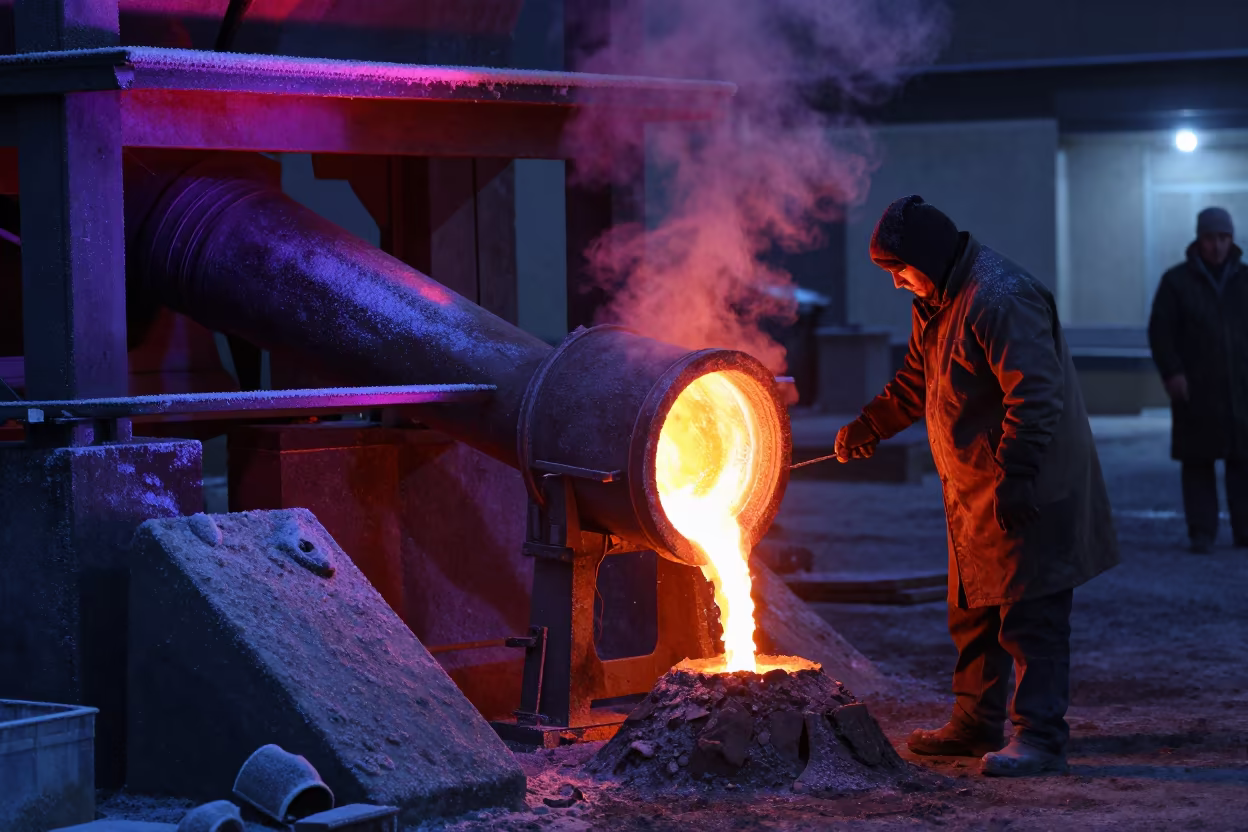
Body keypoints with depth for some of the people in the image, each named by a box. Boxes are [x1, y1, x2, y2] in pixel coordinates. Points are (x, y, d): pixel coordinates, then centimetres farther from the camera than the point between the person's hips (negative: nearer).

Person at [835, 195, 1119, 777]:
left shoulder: (1000, 299, -21)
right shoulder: (937, 303, 13)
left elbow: (1035, 396, -26)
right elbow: (916, 381, 28)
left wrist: (1016, 478, -28)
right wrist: (869, 426, 21)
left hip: (1025, 493, -10)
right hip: (973, 490, 10)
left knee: (1030, 613, -7)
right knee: (973, 610, 16)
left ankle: (1039, 737, -4)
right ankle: (976, 723, 26)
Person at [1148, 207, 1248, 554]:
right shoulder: (1177, 281, 3)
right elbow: (1159, 331, 0)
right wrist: (1172, 373, -10)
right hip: (1196, 391, -2)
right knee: (1198, 461, -1)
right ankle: (1202, 534, 3)